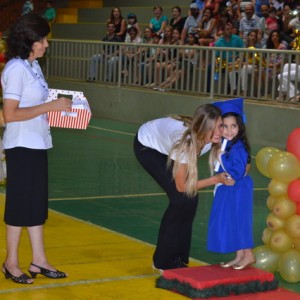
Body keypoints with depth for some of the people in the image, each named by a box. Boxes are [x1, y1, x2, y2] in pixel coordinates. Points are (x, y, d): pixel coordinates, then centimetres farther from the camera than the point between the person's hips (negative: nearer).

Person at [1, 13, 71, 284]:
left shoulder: (33, 66, 10)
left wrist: (61, 106, 1)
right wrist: (51, 106, -20)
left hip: (37, 144, 9)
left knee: (37, 203, 13)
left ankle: (39, 260, 21)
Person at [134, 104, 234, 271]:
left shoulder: (211, 138, -26)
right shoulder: (184, 141, -41)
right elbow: (181, 186, -29)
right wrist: (216, 179, -29)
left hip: (166, 145, 6)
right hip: (147, 146, -6)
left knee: (191, 199, -6)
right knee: (180, 198, -16)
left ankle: (178, 257, 10)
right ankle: (163, 262, -1)